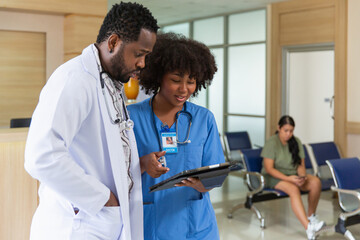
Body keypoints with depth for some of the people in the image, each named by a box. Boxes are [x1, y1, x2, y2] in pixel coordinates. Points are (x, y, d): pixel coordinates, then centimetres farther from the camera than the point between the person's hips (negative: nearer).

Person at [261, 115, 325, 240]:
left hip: (293, 175, 6)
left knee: (316, 182, -22)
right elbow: (269, 169, -16)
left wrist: (302, 177, -16)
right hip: (274, 177, -6)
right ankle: (308, 227, -46)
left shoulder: (296, 142, 7)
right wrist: (288, 178, -26)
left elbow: (301, 165, 7)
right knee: (294, 189, -37)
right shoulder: (271, 143, -11)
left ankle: (311, 216, -5)